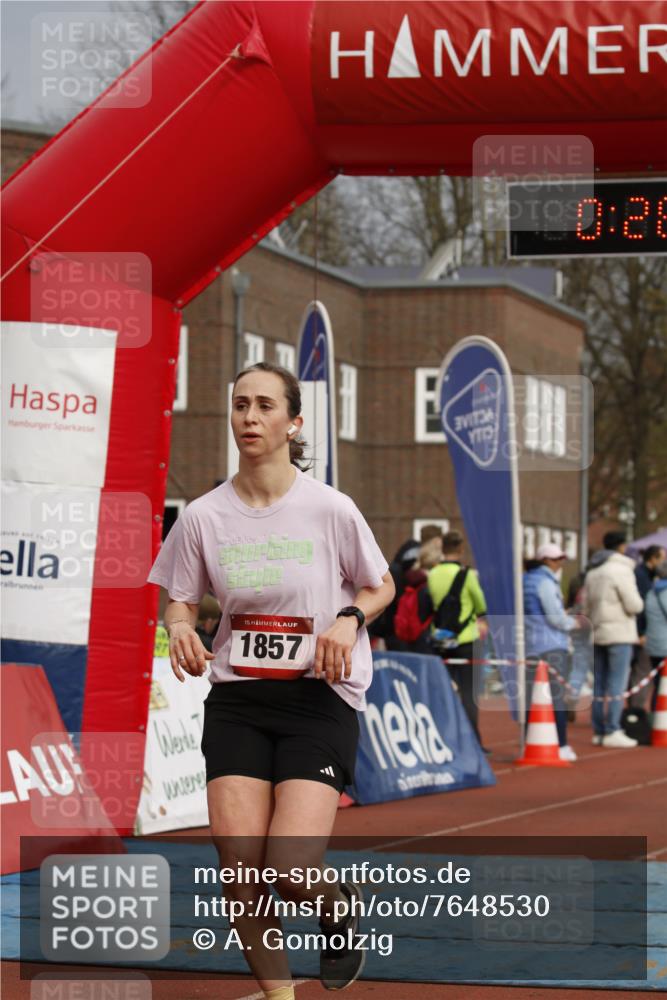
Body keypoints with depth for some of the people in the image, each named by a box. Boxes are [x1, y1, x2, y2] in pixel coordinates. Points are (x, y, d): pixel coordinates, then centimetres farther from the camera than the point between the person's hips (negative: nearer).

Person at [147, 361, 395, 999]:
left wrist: (348, 620, -11)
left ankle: (341, 904, 21)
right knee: (239, 871, -10)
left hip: (320, 696, -2)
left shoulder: (330, 510, -5)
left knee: (290, 872, -16)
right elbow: (179, 601, 12)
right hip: (236, 700, 3)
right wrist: (181, 630, -11)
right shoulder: (203, 516, 0)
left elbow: (381, 587, 9)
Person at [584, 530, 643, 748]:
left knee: (600, 684, 8)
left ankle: (599, 732, 9)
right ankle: (612, 732, -11)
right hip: (619, 634, -8)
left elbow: (586, 607, 16)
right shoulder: (622, 570, -11)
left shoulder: (592, 573, 14)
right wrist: (638, 602, 5)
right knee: (617, 683, -7)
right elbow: (634, 605, -15)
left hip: (598, 634, 8)